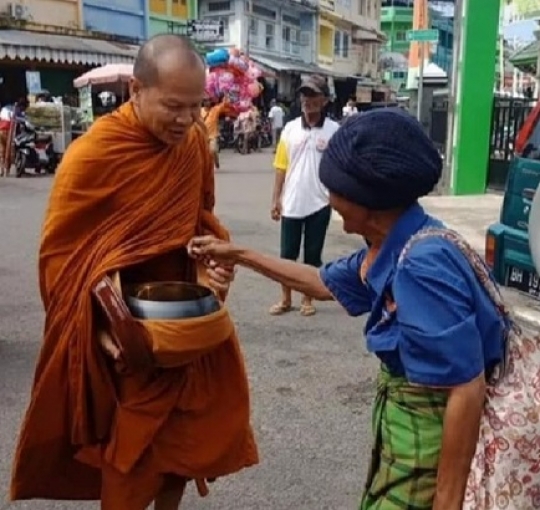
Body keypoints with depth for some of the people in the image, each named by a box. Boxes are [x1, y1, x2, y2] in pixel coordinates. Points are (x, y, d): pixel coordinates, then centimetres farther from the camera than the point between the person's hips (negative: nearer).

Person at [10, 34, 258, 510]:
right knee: (129, 447, 10)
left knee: (191, 429, 17)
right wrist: (100, 327, -18)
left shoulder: (195, 141, -3)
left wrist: (211, 261, -7)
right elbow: (60, 254, -11)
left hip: (191, 320, 6)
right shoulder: (92, 154, -19)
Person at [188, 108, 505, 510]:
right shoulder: (390, 248, -1)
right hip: (402, 414, 9)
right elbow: (325, 283, 16)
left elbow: (467, 389, -29)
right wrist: (239, 255, 17)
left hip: (431, 430, -9)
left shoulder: (423, 265, -30)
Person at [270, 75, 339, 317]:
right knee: (287, 254, 9)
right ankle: (285, 299, 23)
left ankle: (307, 299, 24)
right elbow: (281, 167, 4)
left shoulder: (334, 130, -6)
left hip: (319, 204, -2)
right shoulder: (290, 128, 1)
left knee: (313, 255, 10)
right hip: (291, 203, 2)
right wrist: (276, 199, 2)